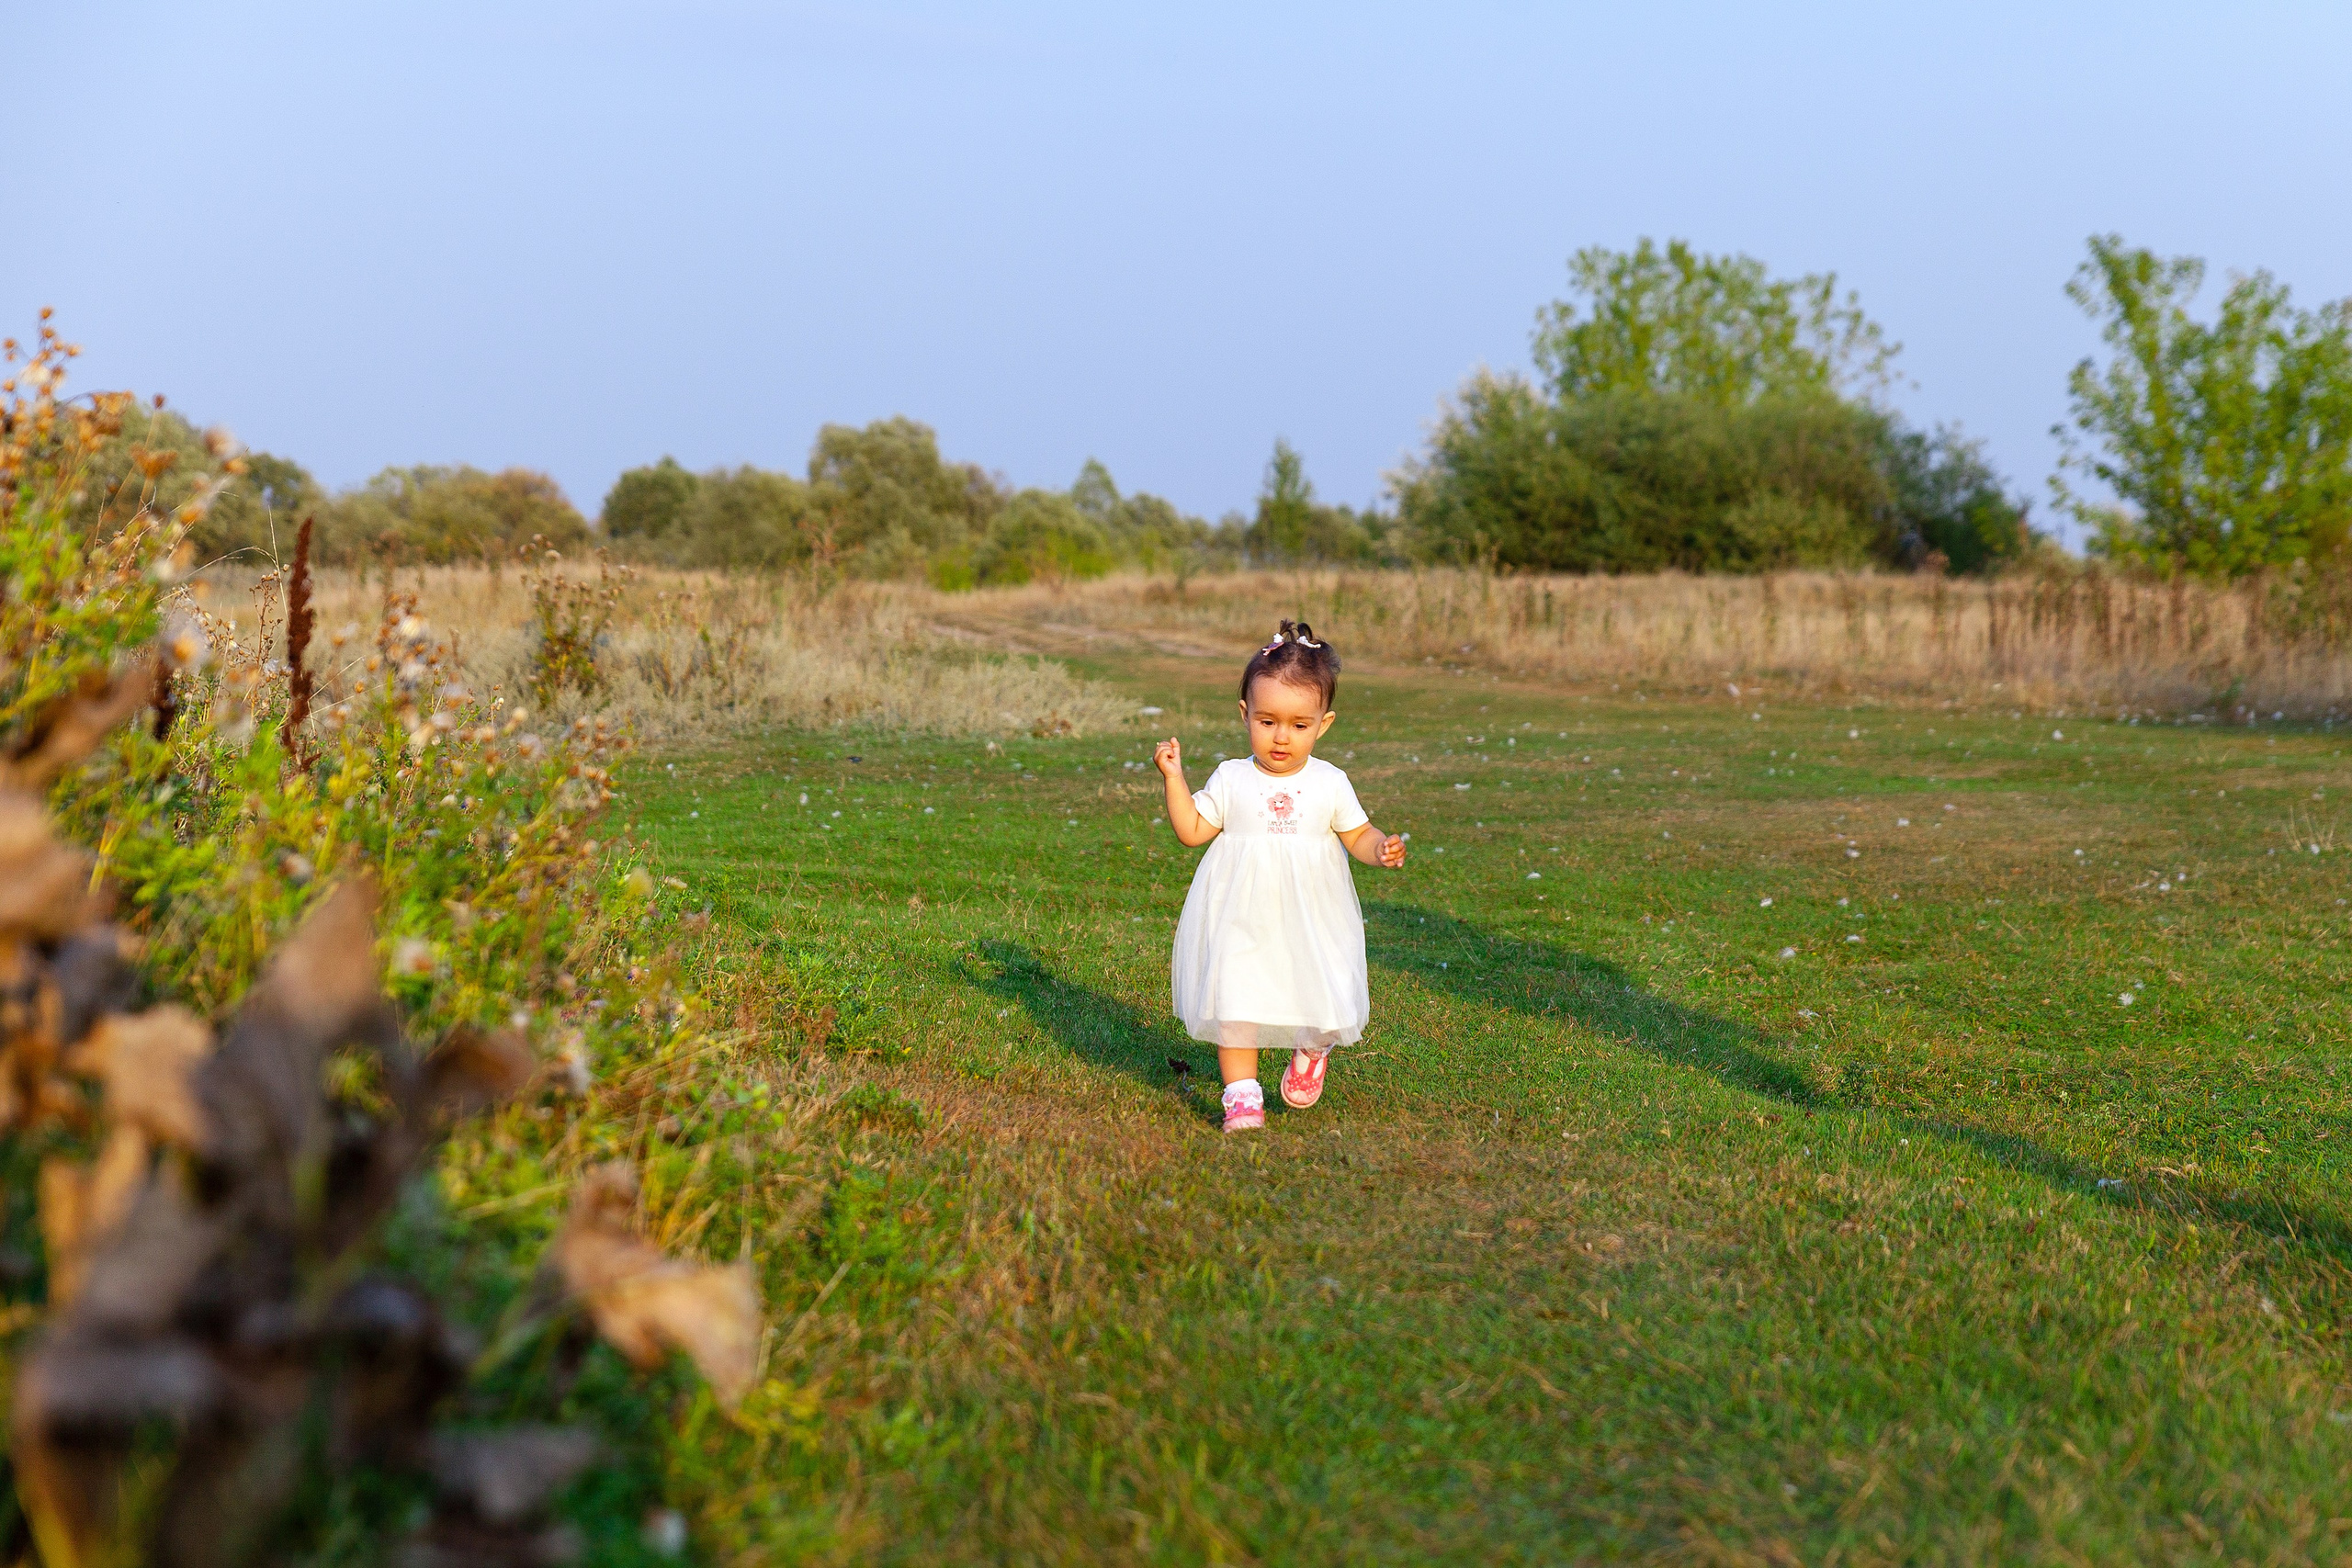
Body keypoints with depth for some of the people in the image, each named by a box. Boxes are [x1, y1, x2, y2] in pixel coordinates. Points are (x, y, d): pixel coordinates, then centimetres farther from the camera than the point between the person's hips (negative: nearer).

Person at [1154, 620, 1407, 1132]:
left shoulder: (1330, 784, -1)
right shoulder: (1231, 780, 0)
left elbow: (1358, 835, 7)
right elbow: (1192, 831, 3)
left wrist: (1382, 849, -15)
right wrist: (1174, 778, -5)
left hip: (1311, 922, 0)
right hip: (1240, 920, 0)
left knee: (1324, 1006, -3)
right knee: (1235, 999, -7)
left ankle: (1310, 1053, 32)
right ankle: (1242, 1094, 5)